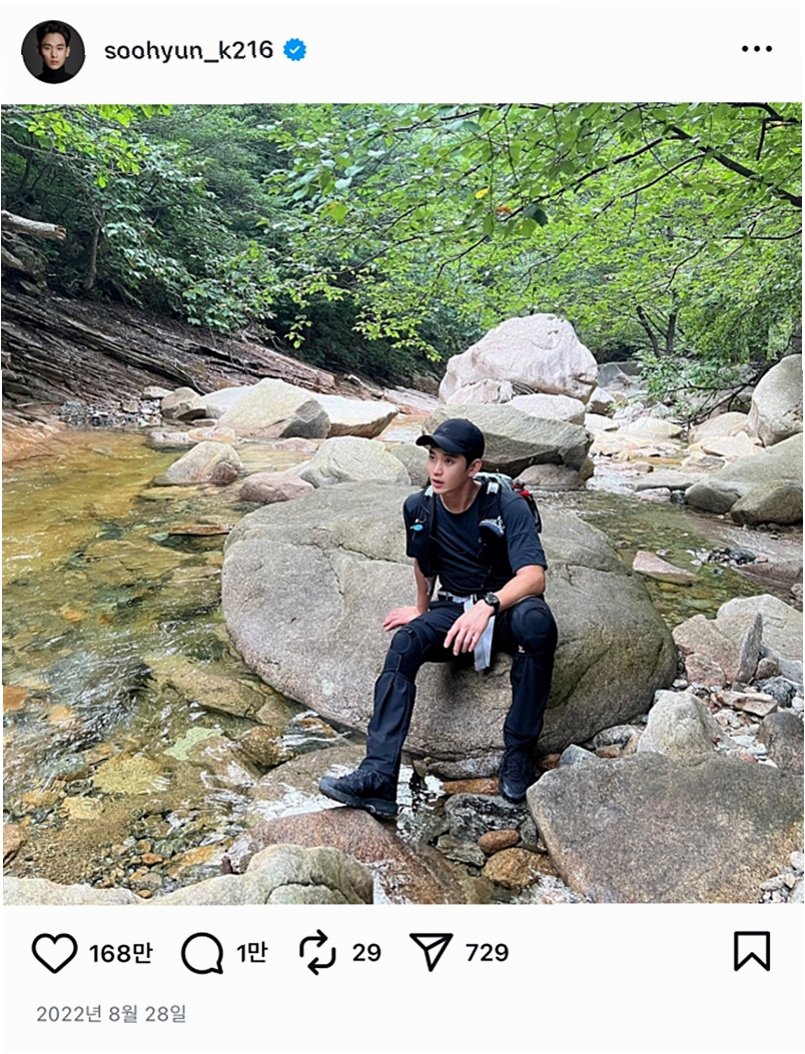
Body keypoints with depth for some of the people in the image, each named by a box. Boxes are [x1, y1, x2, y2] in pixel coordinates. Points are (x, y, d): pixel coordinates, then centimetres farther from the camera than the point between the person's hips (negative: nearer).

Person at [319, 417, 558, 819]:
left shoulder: (508, 507, -18)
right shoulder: (419, 508, -3)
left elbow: (533, 577, -30)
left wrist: (487, 605, -46)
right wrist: (422, 609, 28)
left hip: (506, 608, -3)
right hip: (453, 608, 4)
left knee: (536, 620, -38)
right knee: (405, 642, -27)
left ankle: (519, 751, -23)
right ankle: (378, 777, -34)